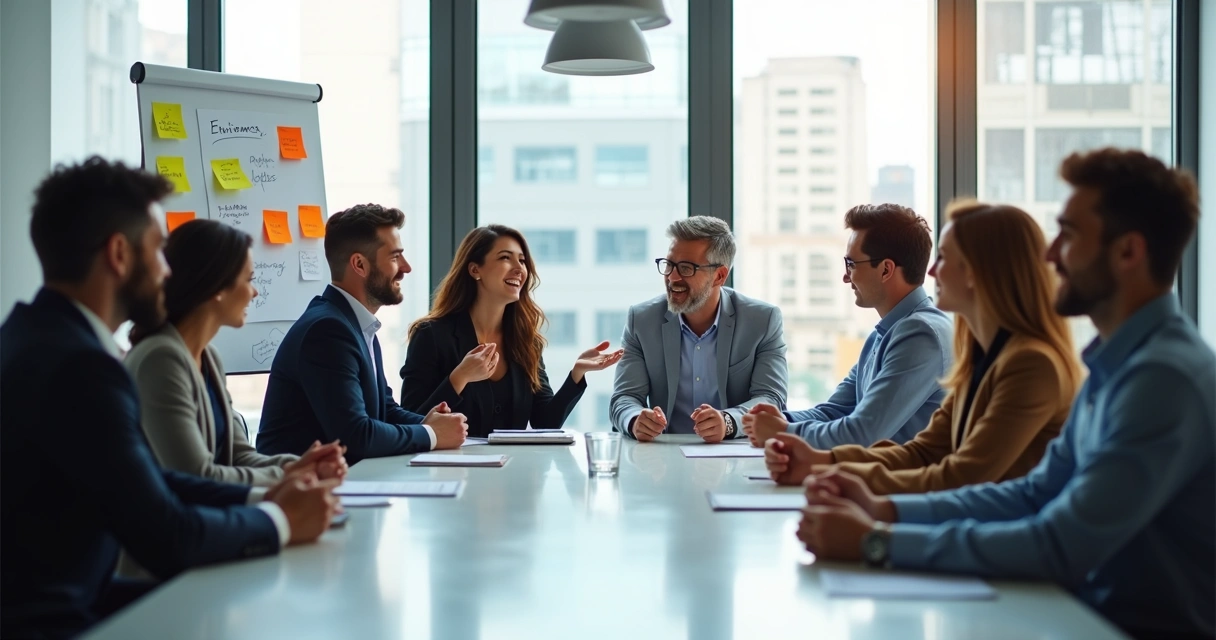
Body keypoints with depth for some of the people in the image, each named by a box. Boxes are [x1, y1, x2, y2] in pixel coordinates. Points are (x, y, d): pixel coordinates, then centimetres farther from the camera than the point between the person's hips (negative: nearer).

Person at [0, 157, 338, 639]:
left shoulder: (47, 336, 5)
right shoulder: (77, 365, -23)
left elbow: (144, 481, 12)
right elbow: (169, 540, -20)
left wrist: (257, 499, 3)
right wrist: (277, 522, -5)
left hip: (63, 599, 9)